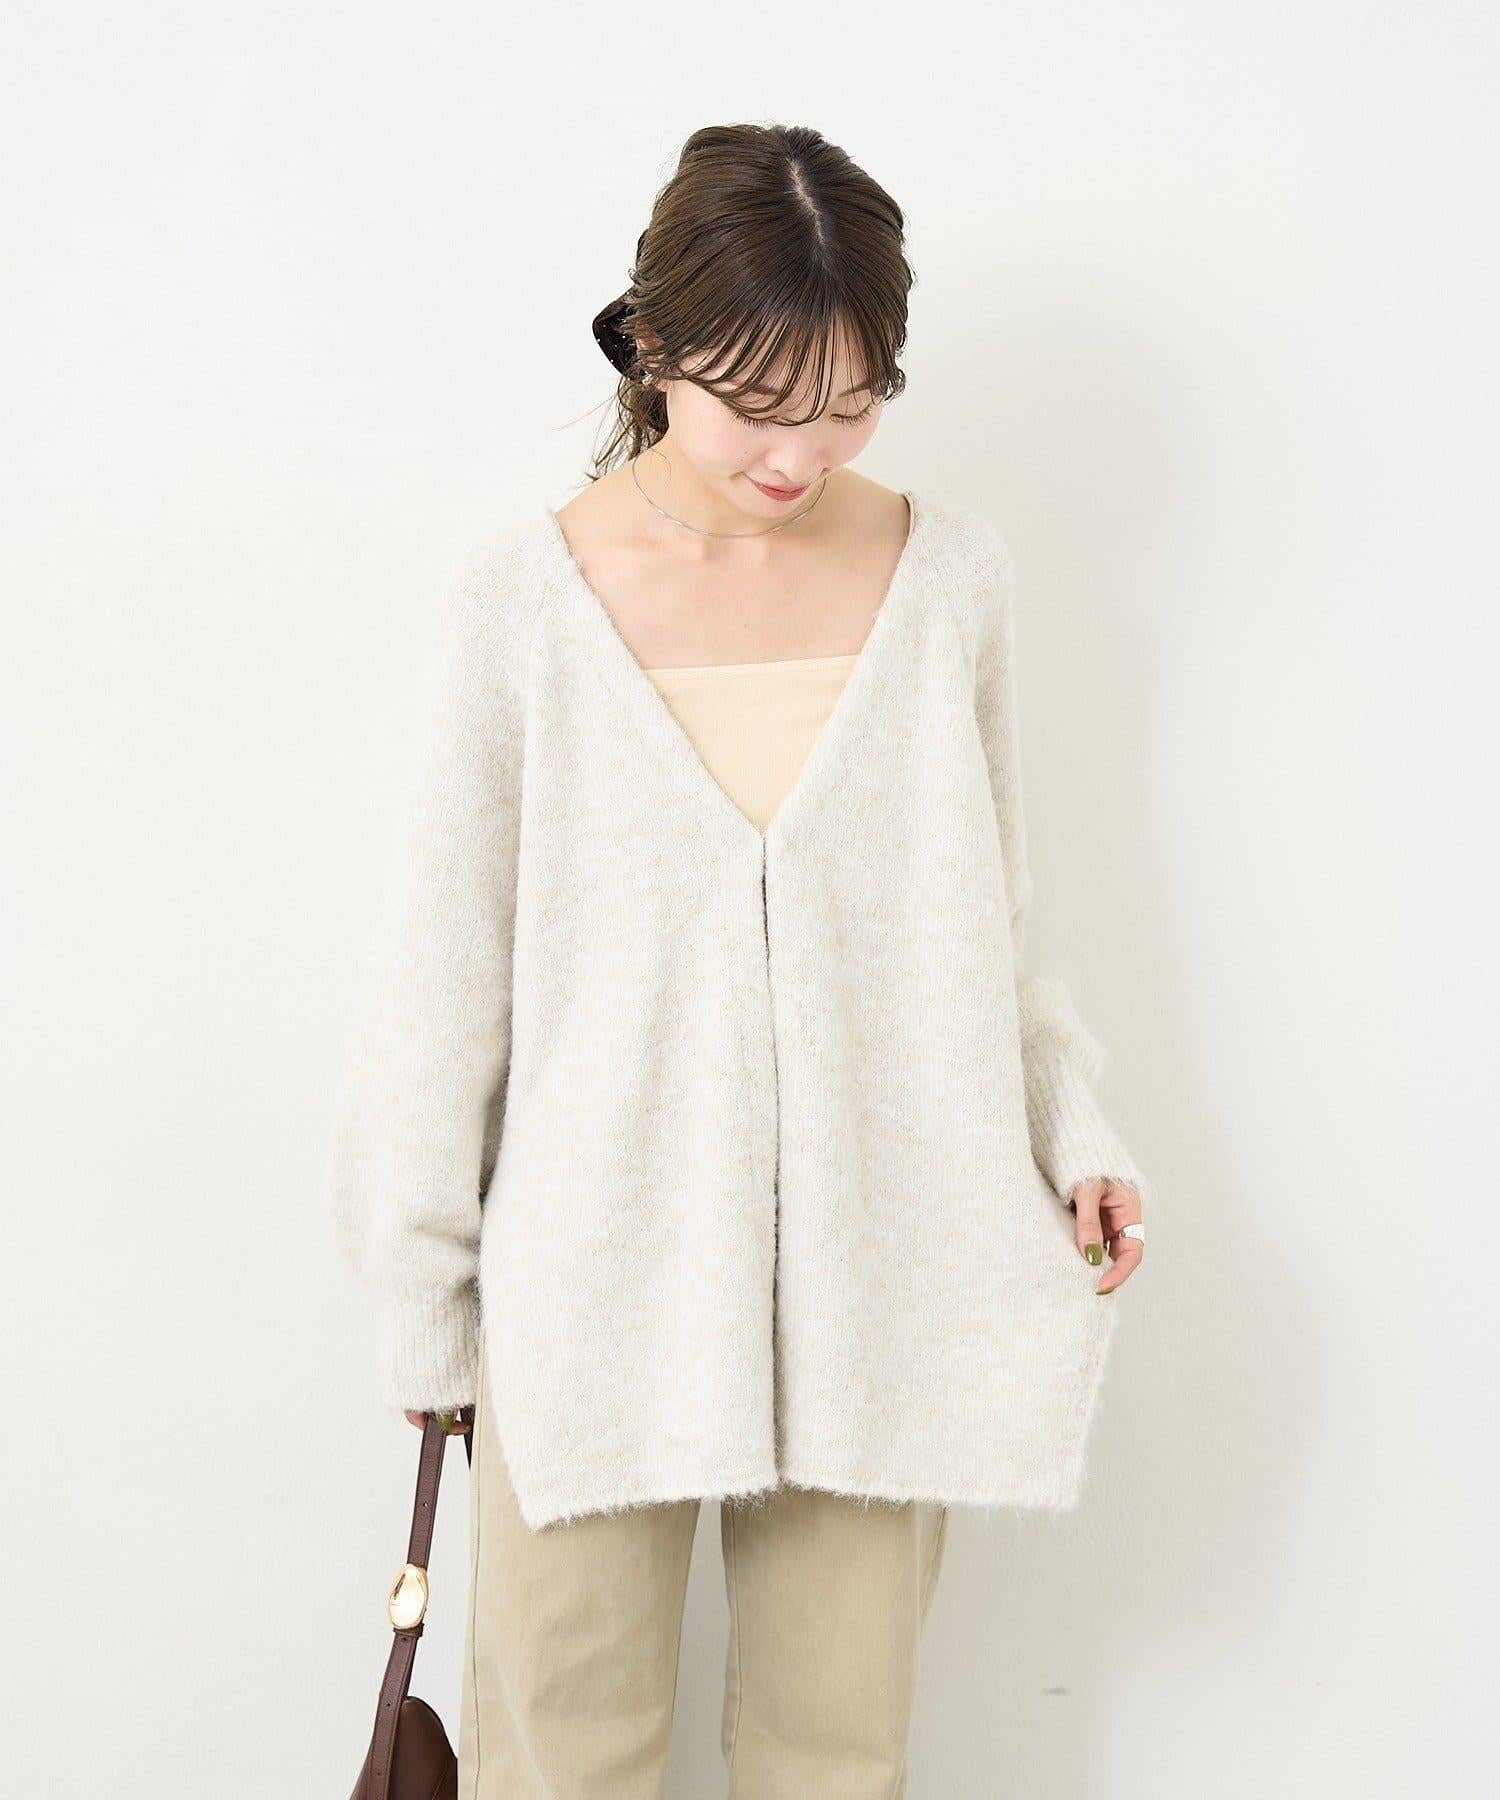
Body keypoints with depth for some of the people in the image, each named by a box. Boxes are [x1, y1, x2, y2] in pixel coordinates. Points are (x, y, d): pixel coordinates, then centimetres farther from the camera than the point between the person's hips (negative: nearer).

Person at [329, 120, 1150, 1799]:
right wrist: (421, 1297, 1)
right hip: (598, 1268, -1)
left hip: (875, 1274, 2)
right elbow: (443, 969, -2)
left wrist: (1070, 1136, -2)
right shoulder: (527, 595, -8)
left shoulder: (951, 574, -2)